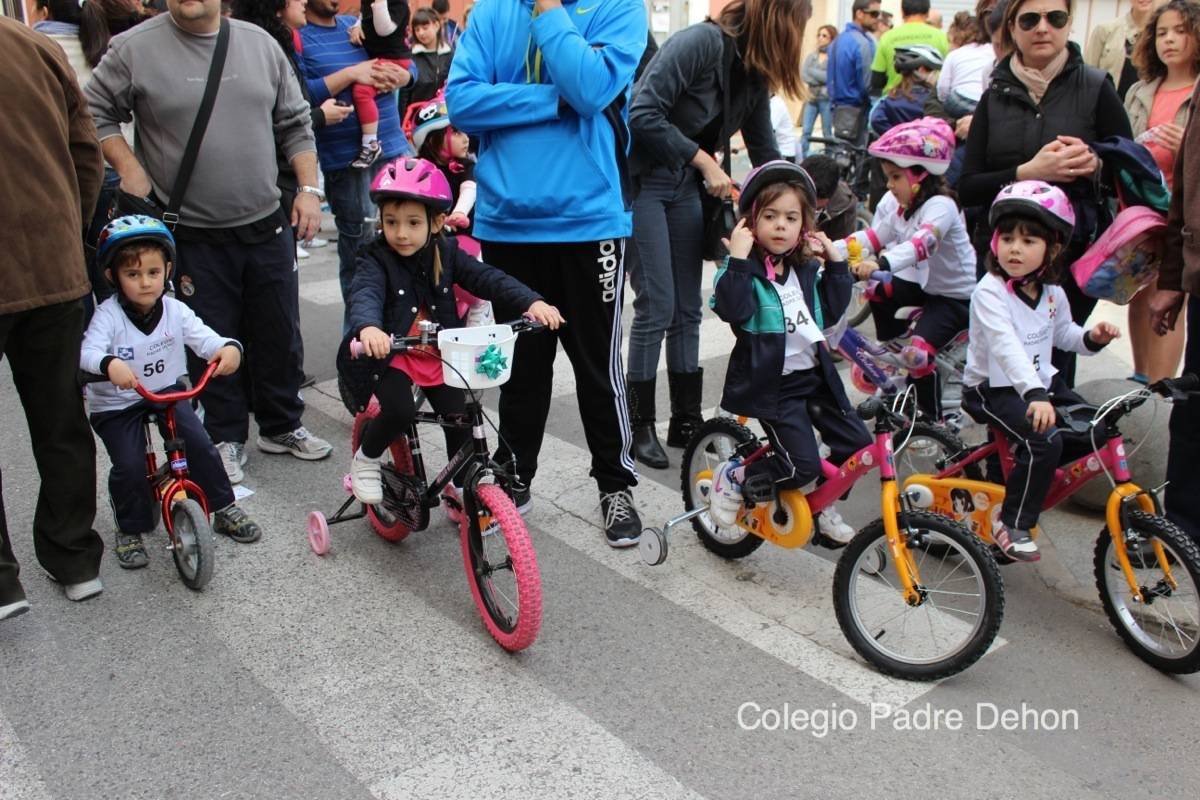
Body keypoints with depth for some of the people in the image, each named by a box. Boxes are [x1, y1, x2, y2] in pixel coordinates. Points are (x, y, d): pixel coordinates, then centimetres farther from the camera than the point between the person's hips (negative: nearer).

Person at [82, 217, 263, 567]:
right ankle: (129, 531, 8)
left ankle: (225, 509, 8)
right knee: (129, 466, -17)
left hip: (167, 393, 3)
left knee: (200, 446, -13)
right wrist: (108, 364, -54)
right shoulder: (108, 315, -16)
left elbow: (205, 338, -16)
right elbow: (87, 351, -31)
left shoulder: (175, 311, -6)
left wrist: (229, 347, -40)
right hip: (116, 404, -2)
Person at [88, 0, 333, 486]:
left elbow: (295, 124, 10)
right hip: (195, 238, -3)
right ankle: (226, 438, 23)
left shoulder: (260, 44, 5)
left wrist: (308, 188, 4)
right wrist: (128, 168, -5)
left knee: (281, 335, 12)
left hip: (268, 226, 3)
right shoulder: (134, 49, -4)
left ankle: (282, 426, 30)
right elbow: (94, 113, 6)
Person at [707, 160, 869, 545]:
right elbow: (732, 310, -27)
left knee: (857, 445, 3)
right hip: (771, 384, -7)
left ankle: (824, 507, 27)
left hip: (814, 376, 7)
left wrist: (835, 262, 8)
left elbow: (832, 310, 15)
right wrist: (738, 258, -31)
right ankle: (732, 477, 9)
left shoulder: (806, 269, 11)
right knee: (802, 466, -15)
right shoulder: (744, 269, -10)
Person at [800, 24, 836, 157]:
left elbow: (830, 77, -12)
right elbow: (803, 75, 1)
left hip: (827, 99, -4)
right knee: (806, 131, -1)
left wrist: (812, 71, -3)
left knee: (827, 133, 2)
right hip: (811, 98, 4)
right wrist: (821, 79, -13)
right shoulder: (811, 56, 13)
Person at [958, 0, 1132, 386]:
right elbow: (967, 189, 1)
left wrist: (1095, 165, -15)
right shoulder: (996, 96, 9)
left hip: (1073, 254, -2)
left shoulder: (1096, 89, 3)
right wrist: (1027, 173, -15)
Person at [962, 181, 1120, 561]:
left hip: (1042, 382, 8)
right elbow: (1006, 346, -34)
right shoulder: (989, 292, -20)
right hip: (993, 388, -8)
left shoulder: (1053, 293, 4)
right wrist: (1034, 395, -47)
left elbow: (1061, 334, 21)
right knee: (1044, 440, -27)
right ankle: (1012, 525, -13)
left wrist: (1091, 337, -3)